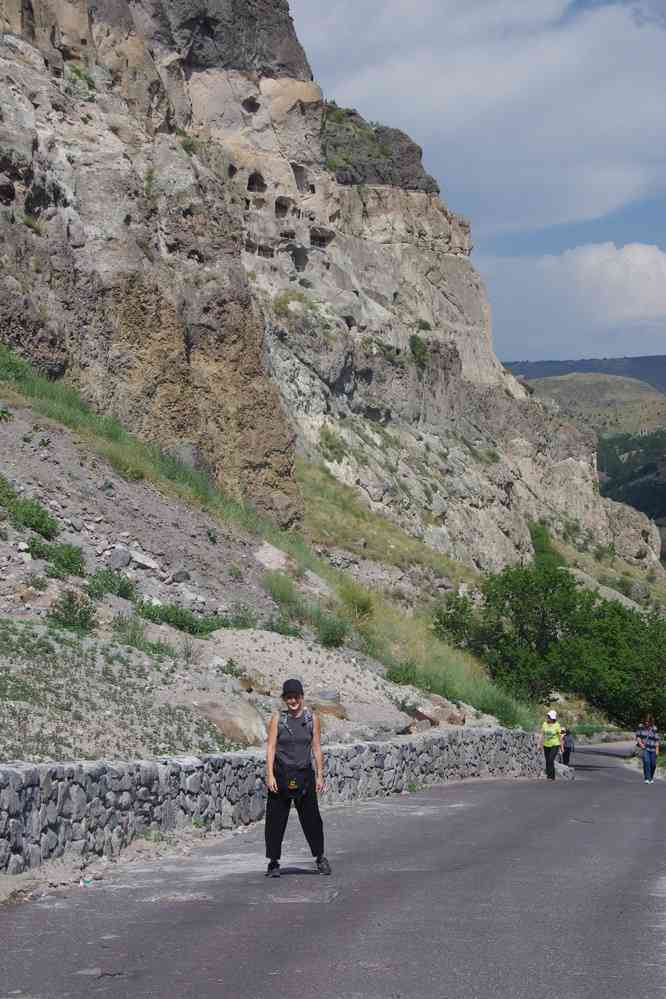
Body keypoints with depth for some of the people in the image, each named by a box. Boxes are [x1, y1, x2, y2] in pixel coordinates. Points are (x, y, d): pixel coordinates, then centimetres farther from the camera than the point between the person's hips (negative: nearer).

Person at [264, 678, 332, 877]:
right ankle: (273, 863, 11)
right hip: (281, 775, -1)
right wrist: (270, 775, -10)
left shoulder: (312, 719, 3)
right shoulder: (278, 719, 0)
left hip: (304, 775, 1)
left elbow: (316, 748, 6)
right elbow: (270, 748, -2)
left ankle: (320, 858, 22)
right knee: (275, 820, 1)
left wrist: (320, 776, 3)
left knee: (311, 819, 4)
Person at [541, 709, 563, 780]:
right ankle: (552, 777, 16)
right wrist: (541, 744, 3)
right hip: (546, 745, 5)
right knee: (547, 761, 5)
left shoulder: (556, 725, -9)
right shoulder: (544, 724, 1)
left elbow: (560, 736, -3)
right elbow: (542, 735, 7)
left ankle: (550, 776, -16)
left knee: (551, 760, -18)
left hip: (555, 745, -4)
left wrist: (561, 747, -2)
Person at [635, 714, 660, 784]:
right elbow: (638, 736, 8)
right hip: (644, 748, -1)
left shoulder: (654, 729, -2)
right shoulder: (641, 727, 1)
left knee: (653, 764, 5)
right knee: (646, 761, -20)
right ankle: (647, 778, -18)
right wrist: (640, 743, -9)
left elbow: (656, 740, 0)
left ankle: (651, 778, 29)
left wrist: (657, 749, -4)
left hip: (652, 749, 1)